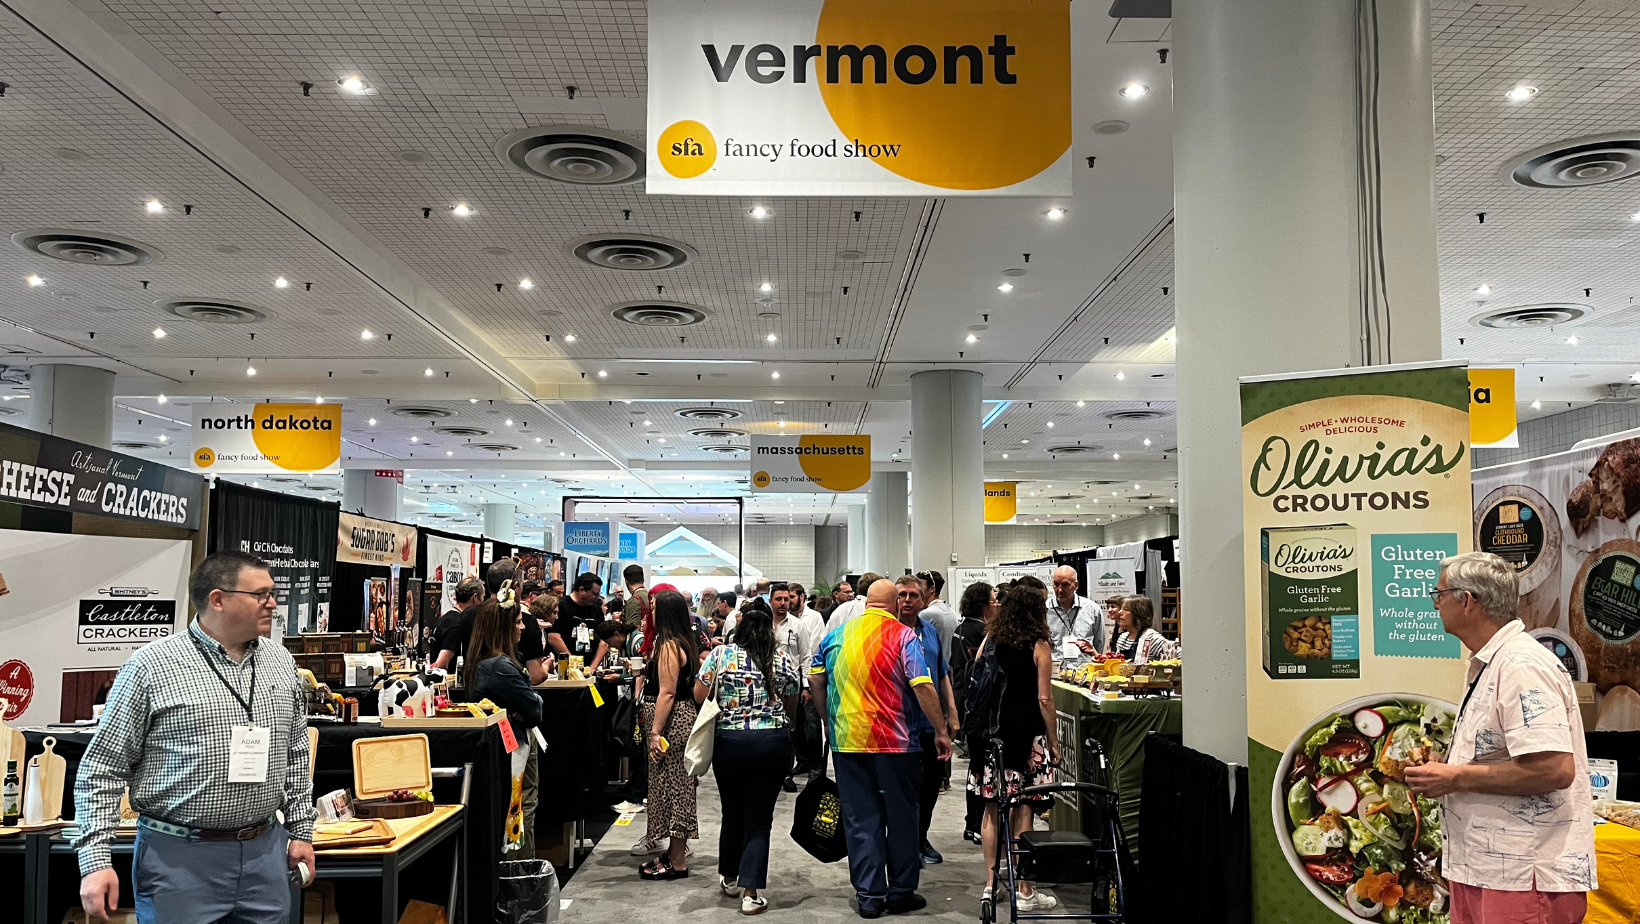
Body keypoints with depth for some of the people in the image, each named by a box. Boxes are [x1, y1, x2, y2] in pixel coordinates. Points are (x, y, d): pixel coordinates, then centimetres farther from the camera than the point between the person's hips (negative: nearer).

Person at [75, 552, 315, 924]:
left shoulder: (280, 662, 7)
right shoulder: (152, 666, -8)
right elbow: (103, 769, -6)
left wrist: (302, 830, 14)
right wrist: (96, 860, -11)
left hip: (266, 853, 5)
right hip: (180, 856, -4)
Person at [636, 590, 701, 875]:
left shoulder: (669, 646, -16)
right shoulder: (685, 643, 12)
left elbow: (667, 693, -20)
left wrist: (656, 732, -20)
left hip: (671, 722, -10)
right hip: (683, 716, 10)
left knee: (672, 787, -4)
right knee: (676, 787, 15)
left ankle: (677, 862, 3)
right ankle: (675, 852, 23)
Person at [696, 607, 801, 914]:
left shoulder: (720, 654, 0)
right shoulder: (785, 660, 3)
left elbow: (699, 696, 2)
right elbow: (791, 708, 11)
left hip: (729, 741, 1)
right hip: (774, 742, 0)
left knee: (733, 812, 18)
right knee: (759, 818, 4)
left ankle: (730, 878, 34)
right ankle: (750, 892, -1)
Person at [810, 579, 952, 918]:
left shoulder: (836, 635, 6)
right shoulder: (903, 636, -7)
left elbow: (815, 680, 12)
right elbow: (923, 687, -14)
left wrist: (829, 721, 24)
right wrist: (941, 732, -8)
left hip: (846, 741, 3)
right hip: (895, 741, -3)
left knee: (860, 818, 9)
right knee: (901, 816, 11)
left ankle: (868, 895, 11)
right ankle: (901, 893, 19)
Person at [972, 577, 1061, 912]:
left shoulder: (990, 638, 5)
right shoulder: (1039, 646, -7)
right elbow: (1044, 700, -7)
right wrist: (1054, 743, 1)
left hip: (990, 730, 4)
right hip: (1025, 731, -4)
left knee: (992, 807, 11)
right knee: (1022, 810, 1)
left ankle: (991, 884, 19)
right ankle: (1024, 892, 8)